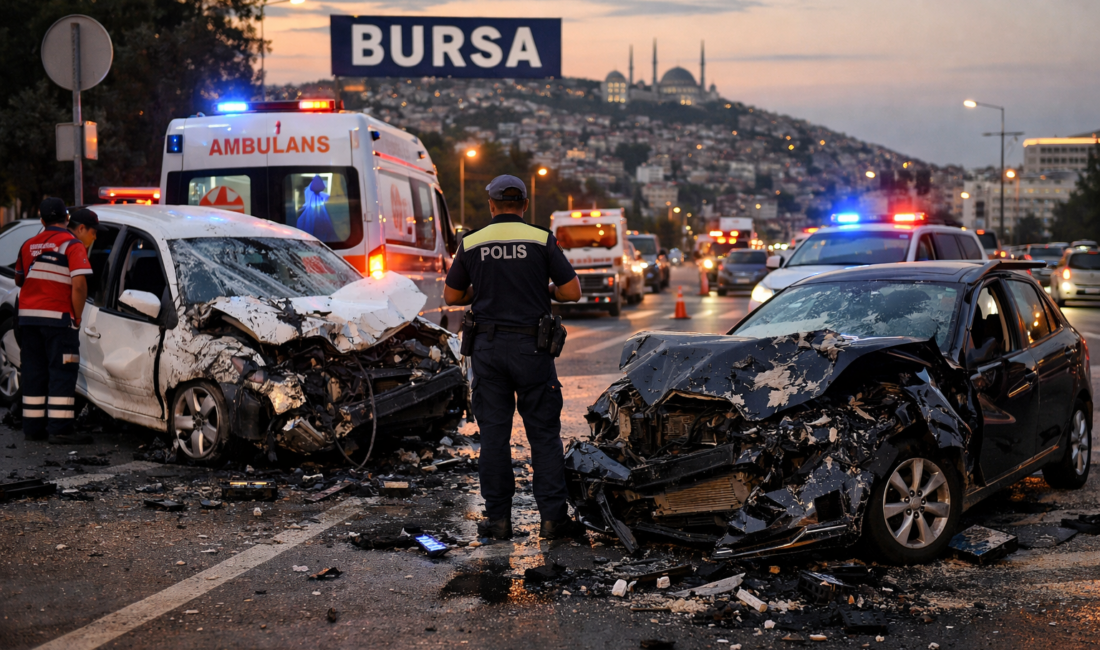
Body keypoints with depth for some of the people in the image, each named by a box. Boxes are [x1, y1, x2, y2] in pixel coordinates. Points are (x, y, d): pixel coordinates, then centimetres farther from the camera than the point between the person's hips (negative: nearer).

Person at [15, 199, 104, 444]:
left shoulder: (30, 245, 14)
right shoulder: (73, 245, -7)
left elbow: (19, 279, 21)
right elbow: (78, 285, -17)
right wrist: (77, 316, -6)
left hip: (27, 314, 6)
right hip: (58, 316, -6)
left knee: (34, 372, 13)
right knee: (62, 373, -2)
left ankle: (33, 427, 17)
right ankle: (59, 429, -5)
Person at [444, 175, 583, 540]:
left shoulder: (471, 244, 3)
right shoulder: (541, 240, -3)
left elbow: (452, 296, 9)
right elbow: (572, 291, -4)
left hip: (487, 346, 2)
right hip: (531, 345, -2)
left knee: (494, 433, 7)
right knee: (544, 432, 4)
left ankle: (498, 518, 10)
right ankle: (552, 517, 3)